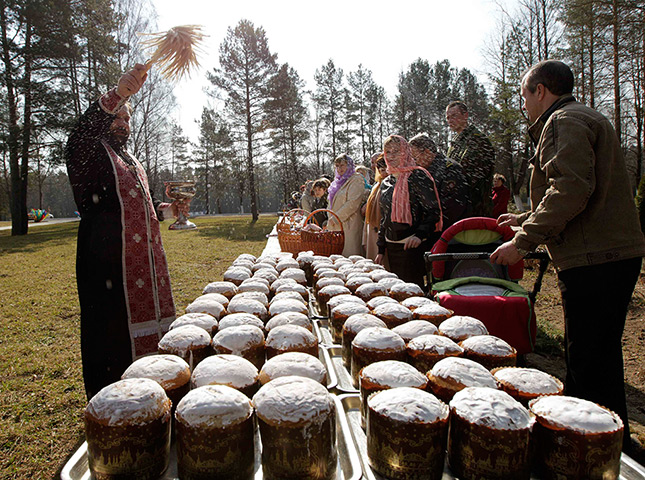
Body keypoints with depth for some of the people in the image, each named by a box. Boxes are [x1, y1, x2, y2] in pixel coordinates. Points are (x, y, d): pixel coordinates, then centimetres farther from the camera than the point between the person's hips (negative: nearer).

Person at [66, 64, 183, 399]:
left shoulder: (131, 162, 23)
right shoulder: (92, 153, -1)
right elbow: (80, 137, -26)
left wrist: (165, 209, 11)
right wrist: (117, 95, -38)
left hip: (144, 260, 8)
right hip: (107, 264, -8)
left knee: (142, 327, 14)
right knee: (113, 334, -4)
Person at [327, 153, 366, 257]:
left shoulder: (356, 180, -6)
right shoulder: (339, 181, 20)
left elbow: (353, 203, -17)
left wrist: (335, 218, -15)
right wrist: (330, 220, 15)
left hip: (349, 224, -8)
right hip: (336, 225, 8)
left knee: (349, 256, -8)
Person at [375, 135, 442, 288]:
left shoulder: (417, 176, -6)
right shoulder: (386, 183, 15)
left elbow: (434, 211, -10)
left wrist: (420, 234, -26)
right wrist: (381, 250, 17)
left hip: (412, 246, -6)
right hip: (392, 246, 7)